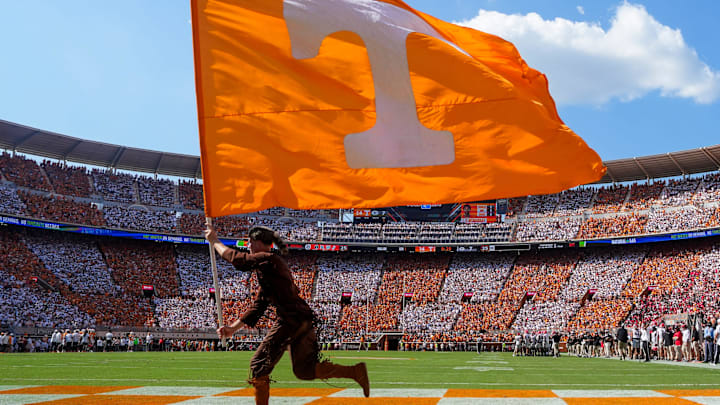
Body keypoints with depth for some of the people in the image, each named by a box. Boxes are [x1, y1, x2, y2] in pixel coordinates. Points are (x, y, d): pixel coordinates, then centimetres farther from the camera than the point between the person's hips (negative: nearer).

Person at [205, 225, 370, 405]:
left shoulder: (268, 259, -6)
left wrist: (214, 242, 8)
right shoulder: (266, 269, 23)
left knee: (259, 364, -1)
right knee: (304, 369, 13)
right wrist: (233, 328, 21)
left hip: (292, 319, -10)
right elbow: (257, 306, 24)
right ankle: (356, 371, 10)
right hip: (303, 321, 10)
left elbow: (237, 258, -8)